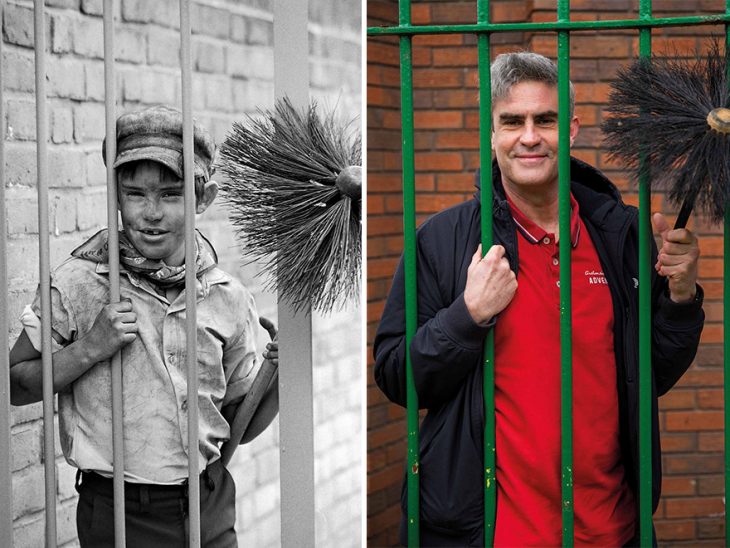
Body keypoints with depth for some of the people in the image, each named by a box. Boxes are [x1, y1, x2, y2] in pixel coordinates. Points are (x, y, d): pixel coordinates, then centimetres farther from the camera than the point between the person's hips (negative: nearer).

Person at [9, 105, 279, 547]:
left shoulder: (229, 299, -1)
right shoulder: (78, 284, -9)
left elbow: (241, 425, 8)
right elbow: (14, 386, -4)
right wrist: (90, 349, -17)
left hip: (210, 509, 3)